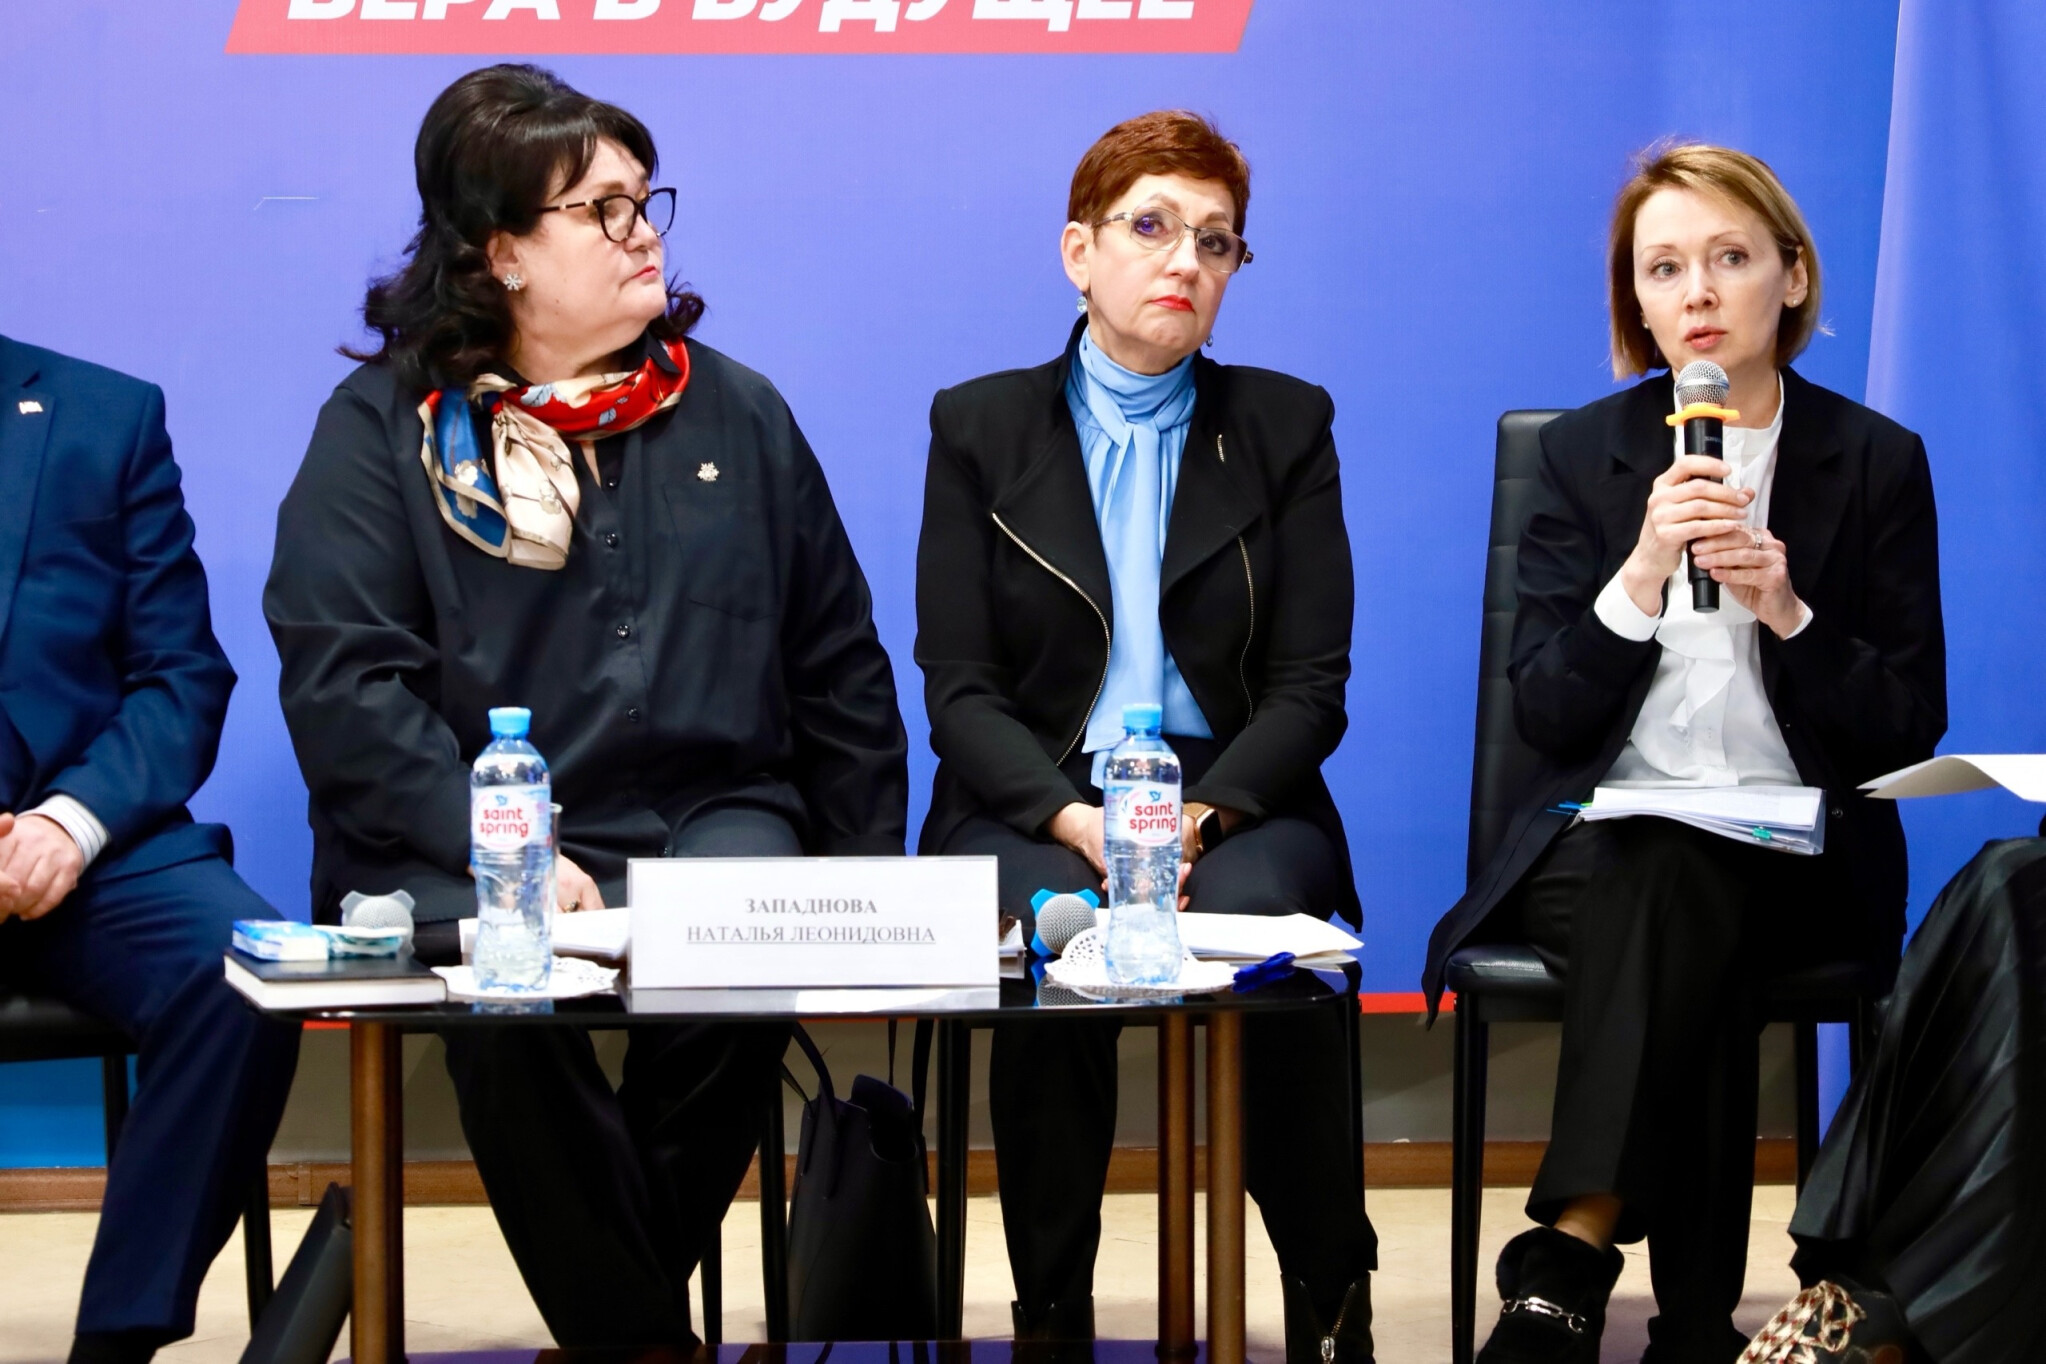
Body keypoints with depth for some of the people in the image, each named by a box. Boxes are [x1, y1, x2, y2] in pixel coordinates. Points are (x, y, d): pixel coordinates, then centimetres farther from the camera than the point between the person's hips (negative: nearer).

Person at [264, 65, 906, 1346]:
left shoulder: (736, 413, 16)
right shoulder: (382, 427, 5)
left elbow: (839, 675, 19)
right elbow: (344, 681, -6)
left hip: (711, 820, 3)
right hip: (462, 849, -2)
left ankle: (610, 1281, -8)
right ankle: (640, 1326, -14)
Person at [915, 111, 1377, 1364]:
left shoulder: (1285, 427, 10)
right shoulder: (980, 428, 8)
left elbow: (1311, 686, 3)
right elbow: (959, 689, 1)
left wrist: (1200, 813, -15)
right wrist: (1074, 817, -17)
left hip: (1235, 804, 0)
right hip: (1032, 806, 0)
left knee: (1258, 916, -33)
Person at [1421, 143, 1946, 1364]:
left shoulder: (1876, 462, 5)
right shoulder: (1585, 455, 8)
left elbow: (1909, 729, 1)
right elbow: (1547, 716, -1)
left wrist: (1786, 609, -15)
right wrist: (1643, 574, -17)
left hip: (1801, 860, 0)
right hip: (1606, 843, 1)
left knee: (1679, 898, -35)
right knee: (1675, 912, -35)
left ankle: (1570, 1265, -35)